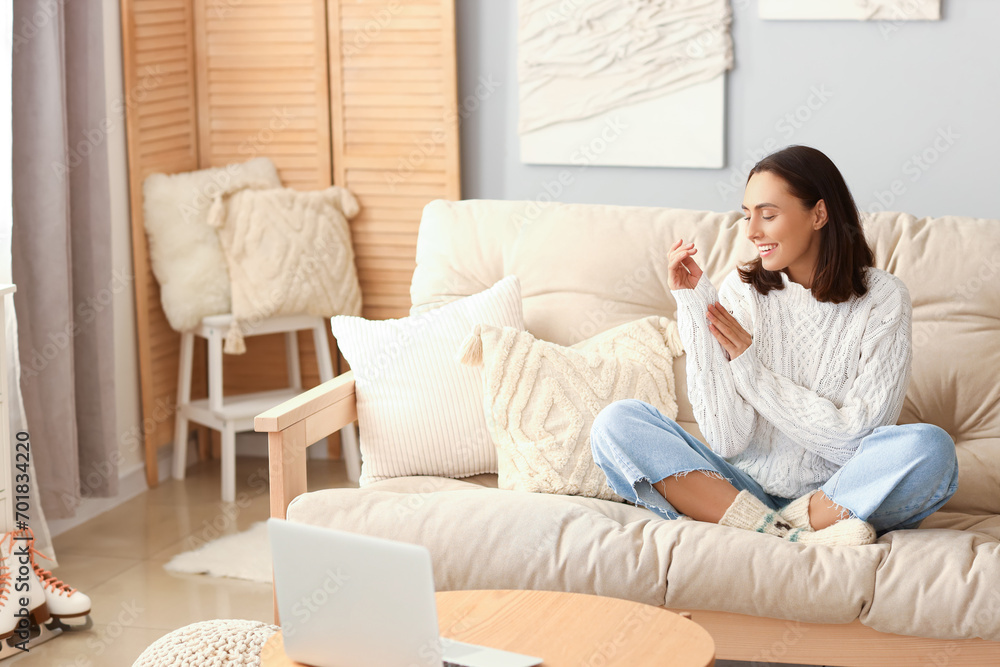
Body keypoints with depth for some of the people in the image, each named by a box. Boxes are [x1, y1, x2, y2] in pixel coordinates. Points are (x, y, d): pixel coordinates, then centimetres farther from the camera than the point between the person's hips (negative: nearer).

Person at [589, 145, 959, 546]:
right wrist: (694, 311, -12)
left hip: (841, 497, -2)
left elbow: (856, 436, -10)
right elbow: (728, 441, -8)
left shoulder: (883, 299, -4)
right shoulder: (742, 290, 1)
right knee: (617, 422, -20)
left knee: (929, 446, -31)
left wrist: (751, 367, -9)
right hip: (745, 490, 2)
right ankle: (795, 539, -29)